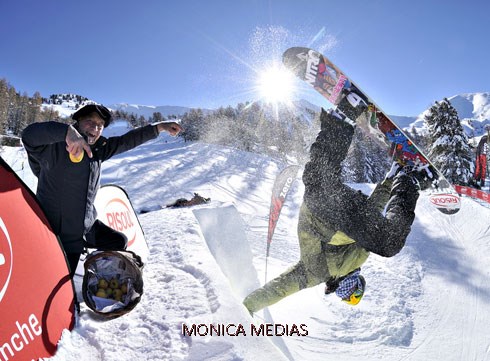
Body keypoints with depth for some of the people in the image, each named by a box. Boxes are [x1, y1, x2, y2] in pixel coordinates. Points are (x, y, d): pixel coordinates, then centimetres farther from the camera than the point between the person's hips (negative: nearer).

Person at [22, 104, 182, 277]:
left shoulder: (98, 149, 2)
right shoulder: (54, 148, -19)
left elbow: (127, 141, 6)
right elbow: (30, 134, -36)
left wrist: (159, 127, 6)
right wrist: (67, 131, -51)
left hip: (88, 226, 8)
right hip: (60, 234, -7)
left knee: (119, 242, 20)